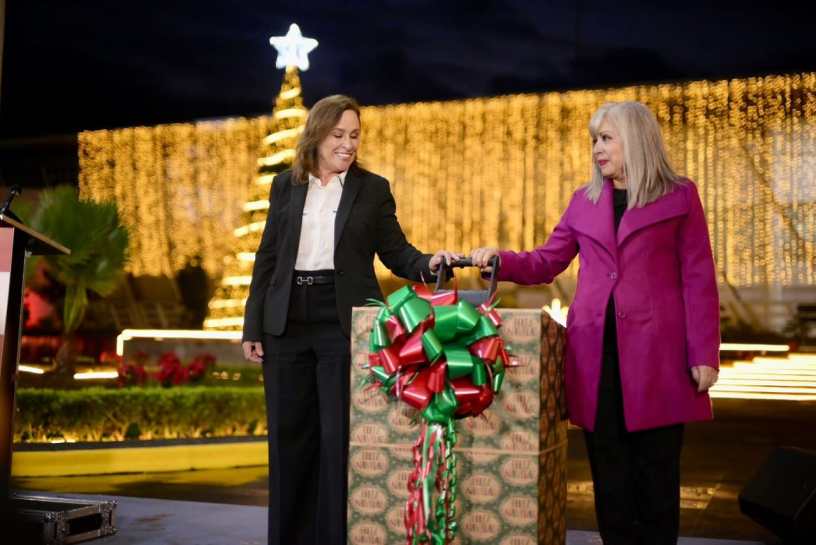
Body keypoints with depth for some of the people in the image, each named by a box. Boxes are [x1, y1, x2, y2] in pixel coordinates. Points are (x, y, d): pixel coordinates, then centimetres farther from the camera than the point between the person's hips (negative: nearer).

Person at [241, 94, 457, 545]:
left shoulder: (373, 188, 4)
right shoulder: (285, 186, 9)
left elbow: (394, 251, 3)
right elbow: (267, 258, 9)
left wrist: (427, 263, -19)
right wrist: (252, 327, 6)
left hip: (344, 324, -2)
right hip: (287, 325, 3)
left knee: (339, 436, 0)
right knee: (289, 436, 8)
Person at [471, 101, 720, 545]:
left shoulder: (679, 197, 4)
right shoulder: (584, 200, 15)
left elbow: (698, 280, 0)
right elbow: (546, 263, 17)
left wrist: (704, 355, -7)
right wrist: (499, 260, -2)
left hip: (656, 352, -3)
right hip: (596, 352, 3)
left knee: (656, 470, 3)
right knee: (609, 473, 7)